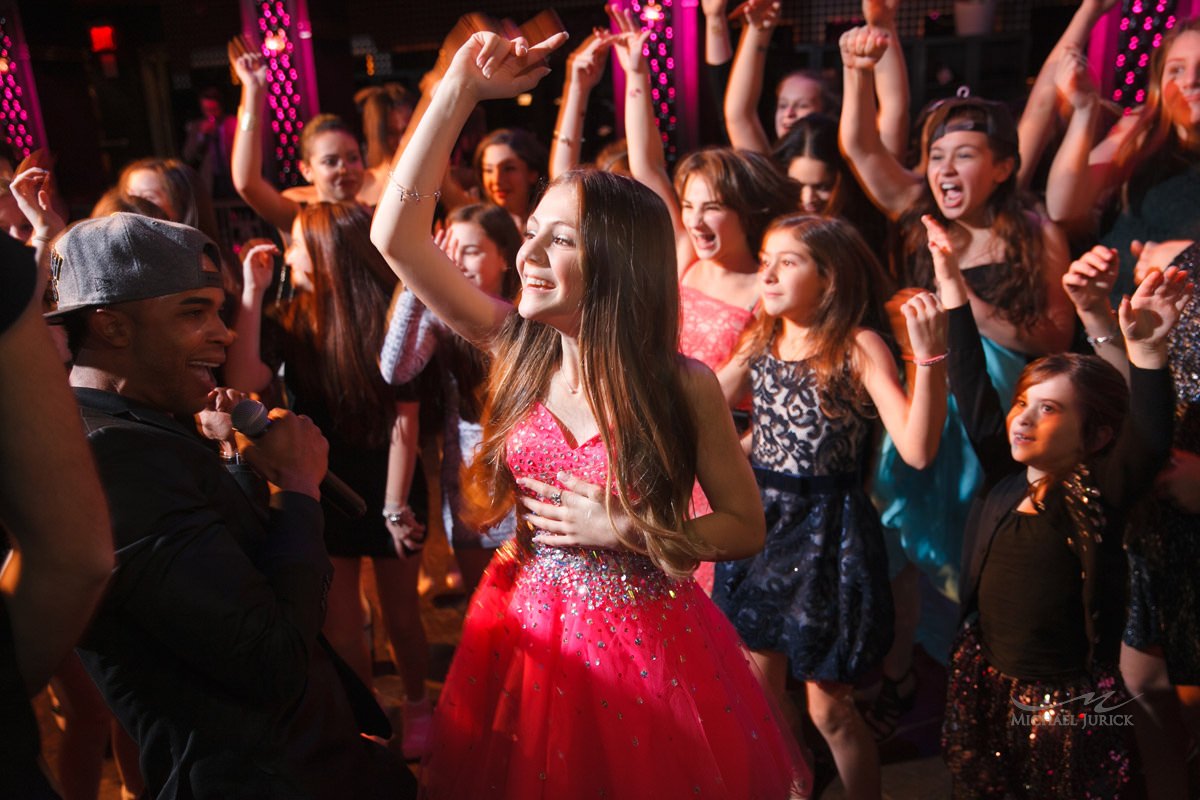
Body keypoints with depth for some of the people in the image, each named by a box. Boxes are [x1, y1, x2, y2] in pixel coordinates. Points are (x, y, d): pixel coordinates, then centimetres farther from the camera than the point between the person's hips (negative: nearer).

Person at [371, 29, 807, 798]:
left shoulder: (684, 384, -15)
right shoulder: (518, 348, -7)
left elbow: (747, 527, -7)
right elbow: (396, 236, -12)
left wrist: (623, 530, -18)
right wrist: (460, 90, -14)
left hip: (648, 641, -3)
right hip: (527, 634, 4)